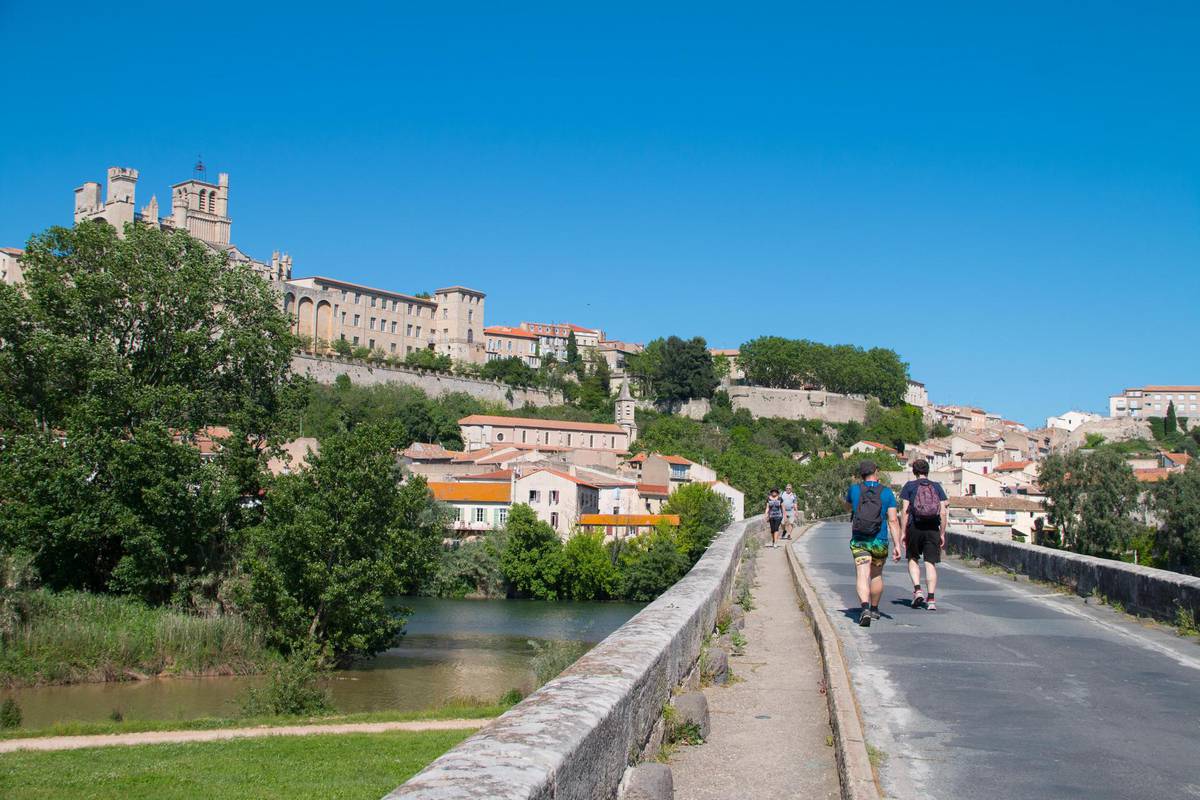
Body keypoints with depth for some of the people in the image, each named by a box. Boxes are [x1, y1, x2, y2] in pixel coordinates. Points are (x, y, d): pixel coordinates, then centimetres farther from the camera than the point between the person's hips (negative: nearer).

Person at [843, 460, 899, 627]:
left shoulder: (854, 490, -1)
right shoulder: (887, 492, -3)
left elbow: (848, 506, 22)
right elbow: (893, 521, -8)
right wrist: (897, 545, -8)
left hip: (859, 541, -1)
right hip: (880, 542, 1)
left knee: (862, 576, -9)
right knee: (877, 575, 20)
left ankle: (865, 608, -31)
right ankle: (874, 609, 34)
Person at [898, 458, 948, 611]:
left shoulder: (909, 486, 3)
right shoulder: (937, 487, 9)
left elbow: (904, 511, -4)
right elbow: (943, 512, 3)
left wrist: (902, 532, 0)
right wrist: (942, 533, 9)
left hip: (914, 528, -1)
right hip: (933, 529, 1)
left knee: (913, 559, 16)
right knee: (931, 563, 3)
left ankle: (917, 590, -1)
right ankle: (931, 599, -4)